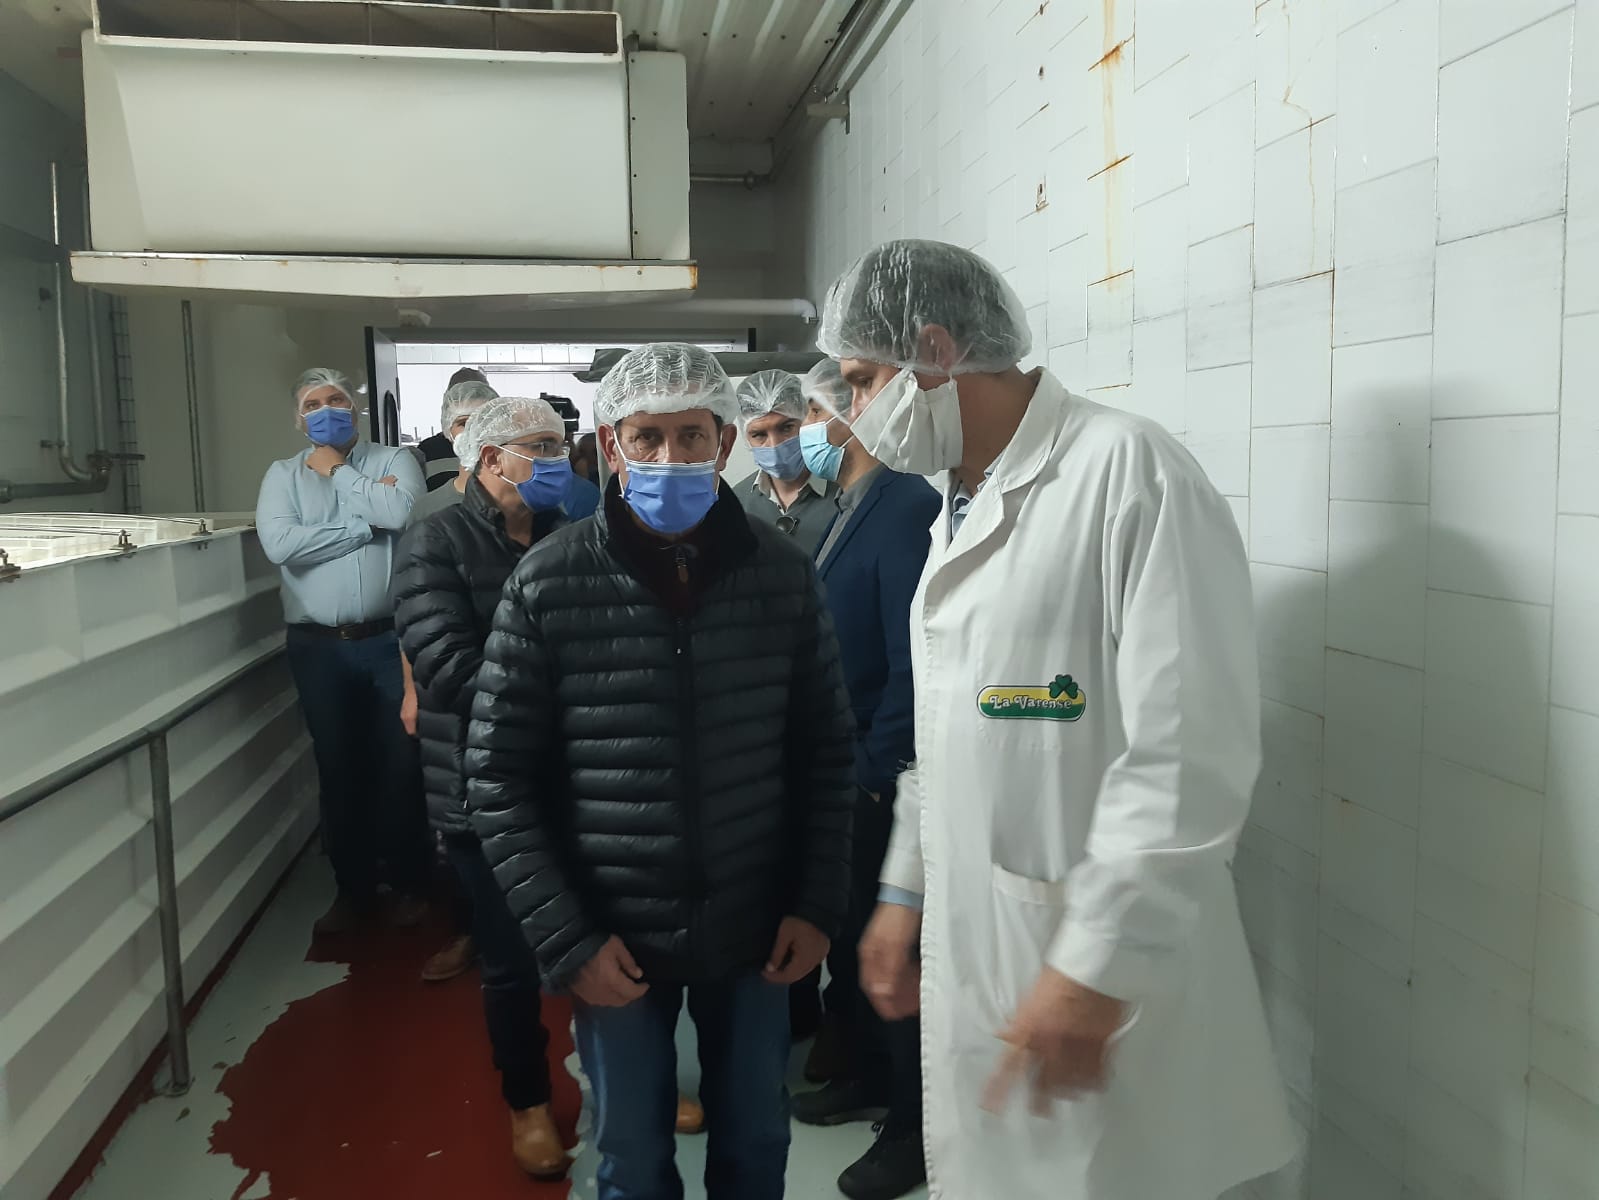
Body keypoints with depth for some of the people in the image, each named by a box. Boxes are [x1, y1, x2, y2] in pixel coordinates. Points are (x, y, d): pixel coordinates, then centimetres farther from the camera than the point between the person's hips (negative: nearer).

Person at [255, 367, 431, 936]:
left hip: (390, 641, -2)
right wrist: (368, 523, -11)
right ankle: (353, 887, 26)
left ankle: (409, 883, 22)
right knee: (338, 770, 11)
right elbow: (279, 544, -11)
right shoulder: (284, 475, 7)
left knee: (400, 765, 6)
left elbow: (403, 513, -18)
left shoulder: (394, 460, 4)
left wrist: (339, 472, -6)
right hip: (319, 648, 2)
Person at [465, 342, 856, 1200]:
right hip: (616, 942, -1)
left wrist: (818, 904, -1)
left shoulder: (783, 574, -5)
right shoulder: (547, 585, -11)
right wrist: (565, 938, -10)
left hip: (754, 933, 2)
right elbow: (500, 780, -7)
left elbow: (826, 750, 3)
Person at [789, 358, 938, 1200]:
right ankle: (866, 1076, 42)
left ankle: (916, 1127, 25)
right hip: (836, 774, 9)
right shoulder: (848, 510, 10)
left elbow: (913, 664, -24)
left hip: (878, 784, -9)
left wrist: (874, 774, -19)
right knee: (844, 934, 21)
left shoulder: (908, 509, -19)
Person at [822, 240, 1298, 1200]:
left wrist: (1100, 967, -21)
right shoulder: (962, 508, 13)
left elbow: (1189, 749, -22)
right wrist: (908, 887, 18)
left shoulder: (1125, 468, -15)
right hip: (970, 955, 8)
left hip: (1098, 974, -8)